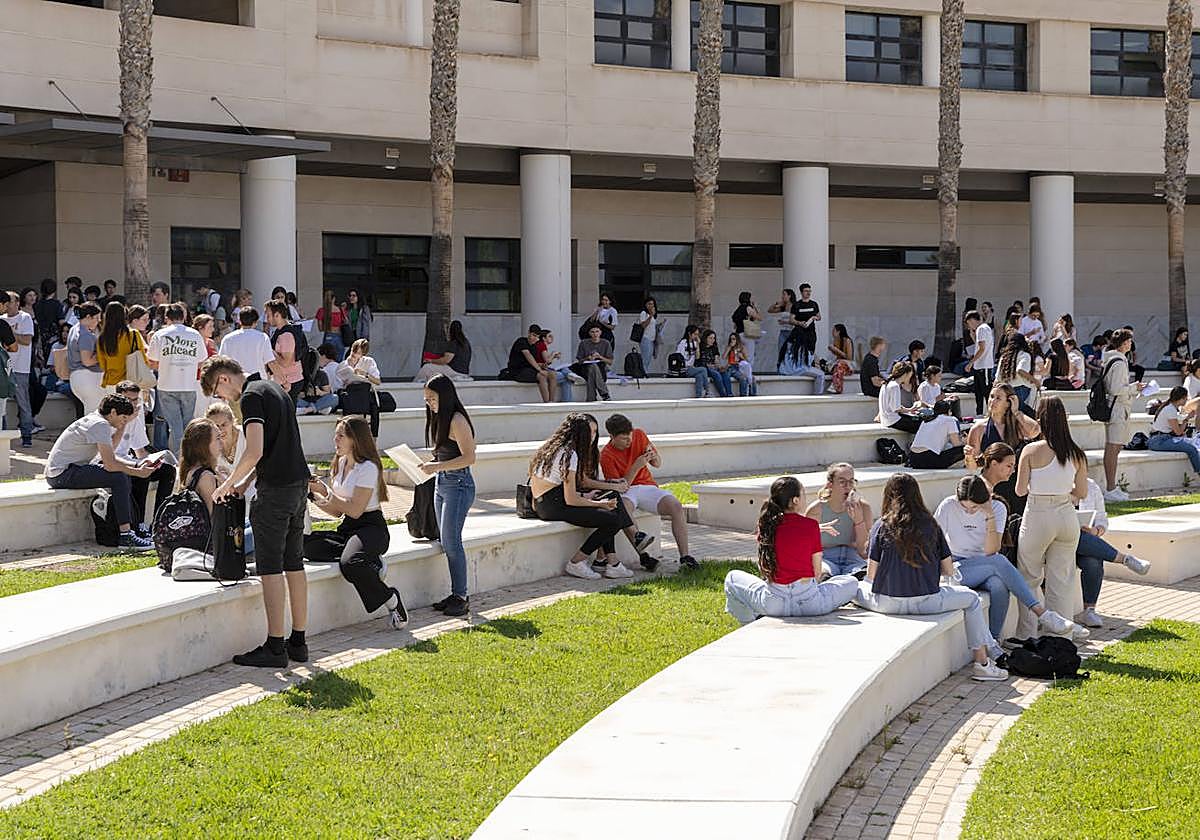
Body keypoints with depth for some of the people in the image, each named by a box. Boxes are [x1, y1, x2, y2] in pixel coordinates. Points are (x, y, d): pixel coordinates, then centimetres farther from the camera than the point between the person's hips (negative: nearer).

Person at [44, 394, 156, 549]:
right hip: (63, 473, -11)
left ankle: (132, 528, 10)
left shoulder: (94, 419, 15)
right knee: (119, 478, -20)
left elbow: (110, 456, 15)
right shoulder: (100, 425, -17)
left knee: (123, 477, 11)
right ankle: (125, 536, -20)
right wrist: (138, 472, -12)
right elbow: (109, 465, -22)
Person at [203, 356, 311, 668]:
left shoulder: (251, 397, -12)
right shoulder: (274, 388, 18)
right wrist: (243, 483, 17)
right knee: (294, 565, 12)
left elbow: (255, 451, -22)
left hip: (275, 490, -9)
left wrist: (228, 484, -8)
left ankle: (275, 647, -4)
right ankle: (298, 641, 16)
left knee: (270, 569, -5)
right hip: (299, 482, 9)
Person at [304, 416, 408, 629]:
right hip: (347, 528, 8)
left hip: (372, 527, -8)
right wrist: (315, 495, 2)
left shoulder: (367, 468, -11)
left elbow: (355, 510, -17)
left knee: (350, 564, -37)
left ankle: (392, 602, -14)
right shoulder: (340, 464, 14)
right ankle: (371, 562, -12)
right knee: (308, 545, -20)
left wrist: (326, 491, -13)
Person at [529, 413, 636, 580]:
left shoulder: (555, 448, 16)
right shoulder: (569, 455, -14)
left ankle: (612, 563, 2)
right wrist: (600, 504, -3)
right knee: (613, 520, -14)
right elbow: (570, 500, -16)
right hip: (552, 506, -11)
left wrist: (584, 496, 12)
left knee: (611, 496, 12)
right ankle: (576, 563, -3)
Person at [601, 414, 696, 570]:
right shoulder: (606, 456, -10)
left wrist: (654, 456, -13)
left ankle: (685, 557, -27)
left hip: (647, 486, 4)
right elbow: (620, 486, -15)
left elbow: (658, 464, 11)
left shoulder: (639, 435, 2)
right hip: (626, 492, -4)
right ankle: (643, 556, -36)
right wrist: (636, 467, -25)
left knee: (677, 507, -24)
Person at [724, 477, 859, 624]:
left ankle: (752, 623, 17)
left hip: (774, 604, 2)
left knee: (732, 578, 26)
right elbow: (817, 572, -2)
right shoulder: (811, 525, -6)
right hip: (810, 603, -2)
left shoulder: (767, 525, 3)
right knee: (852, 582, 22)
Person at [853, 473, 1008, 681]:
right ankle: (982, 662, 19)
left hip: (887, 603, -1)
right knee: (971, 598, 24)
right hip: (926, 602, 1)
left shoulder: (882, 526, -1)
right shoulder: (930, 524, 3)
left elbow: (871, 574, 0)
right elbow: (949, 571, 7)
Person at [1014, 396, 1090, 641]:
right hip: (1067, 515, 3)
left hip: (1037, 517, -3)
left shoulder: (1031, 451, -12)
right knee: (1061, 579, 11)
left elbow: (1020, 490, -7)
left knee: (1029, 577, 11)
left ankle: (1026, 634, 14)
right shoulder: (1077, 454, -2)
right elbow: (1082, 493, 5)